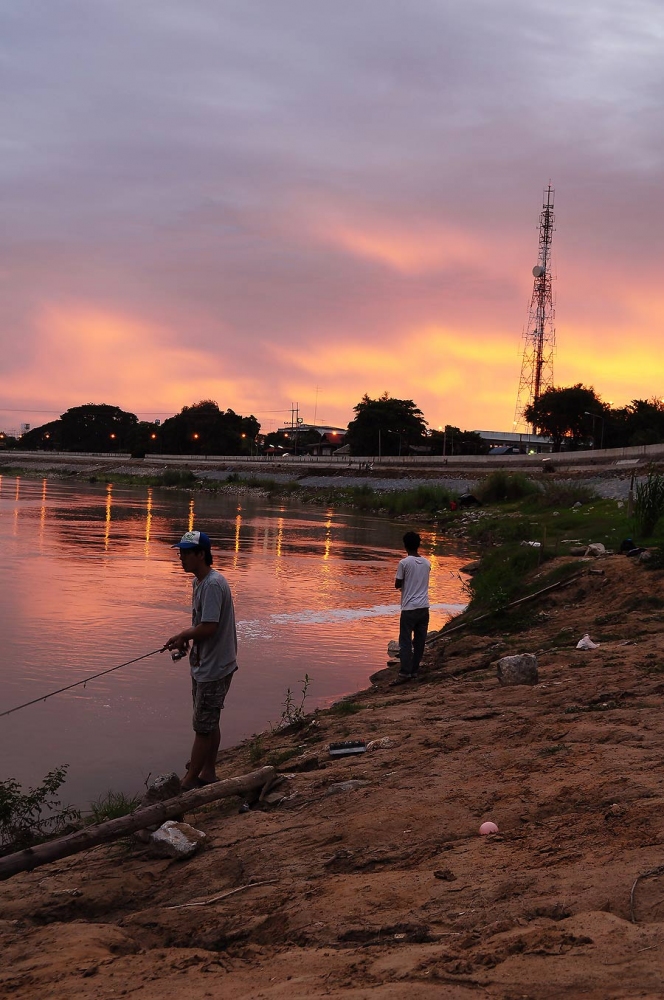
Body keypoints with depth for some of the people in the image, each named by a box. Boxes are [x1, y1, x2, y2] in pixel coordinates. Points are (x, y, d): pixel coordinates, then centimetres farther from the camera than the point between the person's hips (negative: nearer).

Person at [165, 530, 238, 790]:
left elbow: (209, 627, -26)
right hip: (204, 665, 10)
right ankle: (208, 774, 29)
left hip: (214, 668, -10)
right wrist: (185, 637, 2)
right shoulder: (200, 581, 10)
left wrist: (183, 637, -10)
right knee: (209, 724, 18)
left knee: (204, 727, -1)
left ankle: (188, 782, 5)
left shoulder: (213, 585, -22)